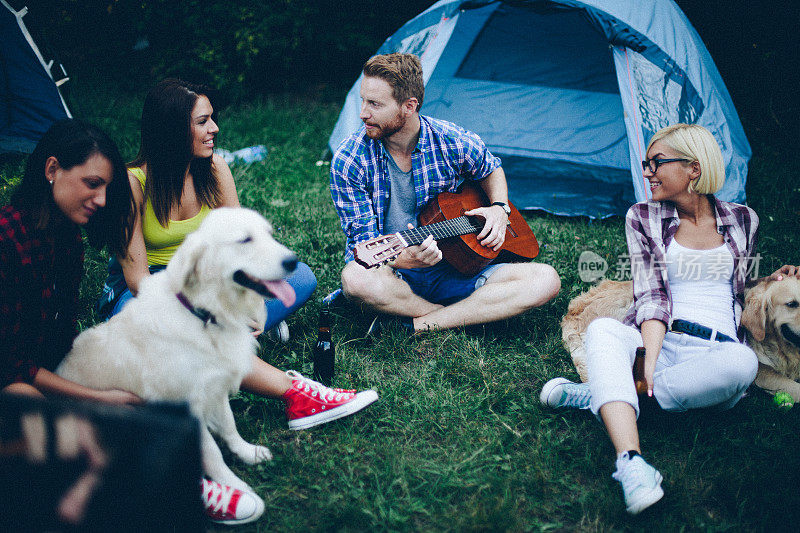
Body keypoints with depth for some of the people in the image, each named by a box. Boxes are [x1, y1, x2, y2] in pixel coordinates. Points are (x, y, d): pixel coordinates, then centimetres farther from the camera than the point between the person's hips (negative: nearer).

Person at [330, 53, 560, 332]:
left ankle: (419, 326, -21)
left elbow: (491, 170, 19)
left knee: (546, 280, -17)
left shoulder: (454, 143, -5)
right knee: (356, 278, -40)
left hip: (455, 269, 3)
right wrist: (404, 260, -36)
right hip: (394, 272, -2)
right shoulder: (348, 160, -12)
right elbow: (364, 242, -14)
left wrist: (500, 208, -3)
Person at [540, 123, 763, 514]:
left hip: (719, 350, 1)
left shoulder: (743, 221, 14)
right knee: (602, 329, -34)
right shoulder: (643, 218, 11)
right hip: (660, 340, 0)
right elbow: (651, 293, -2)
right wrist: (650, 359, -17)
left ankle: (598, 395, -29)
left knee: (742, 362, -37)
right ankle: (632, 466, -50)